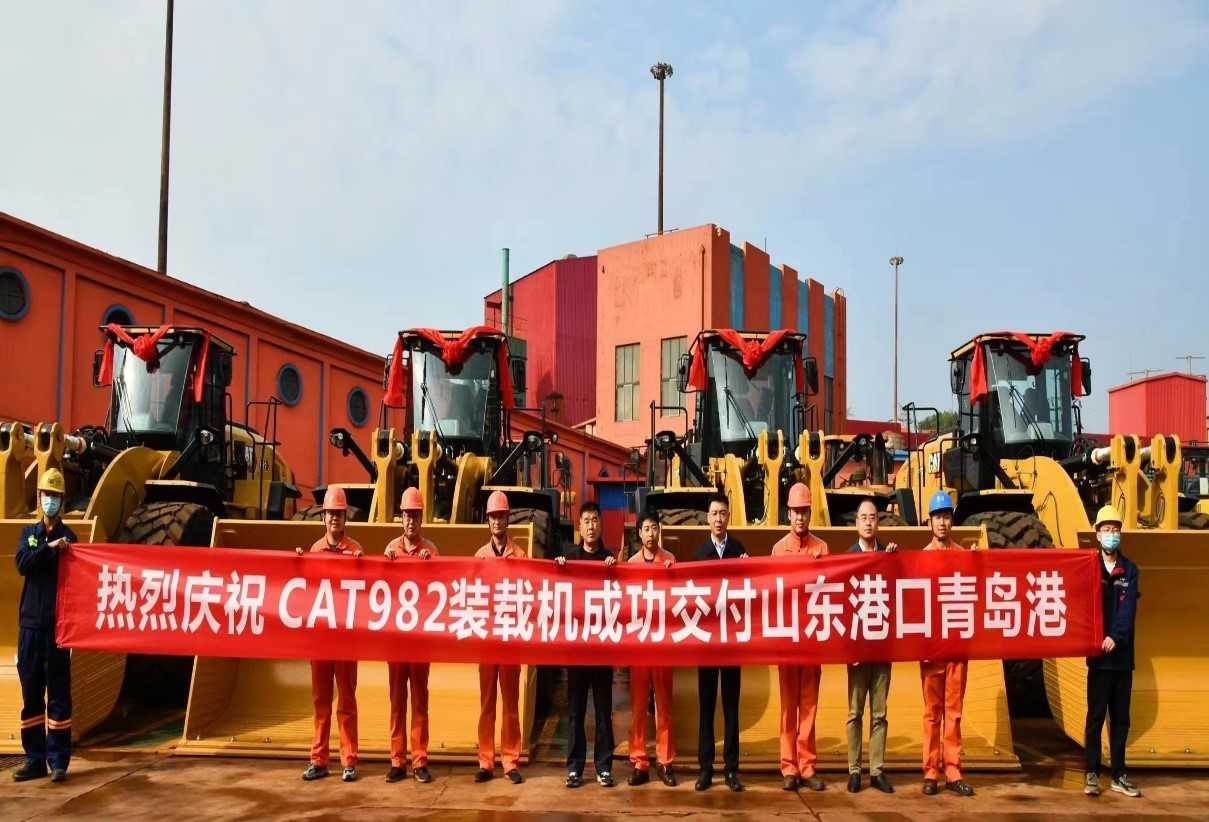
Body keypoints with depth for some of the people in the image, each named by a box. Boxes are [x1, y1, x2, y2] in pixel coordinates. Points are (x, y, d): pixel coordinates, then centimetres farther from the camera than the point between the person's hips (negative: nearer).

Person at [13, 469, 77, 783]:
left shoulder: (67, 536, 2)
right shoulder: (29, 532, 12)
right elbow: (22, 564, -7)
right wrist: (49, 547, -21)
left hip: (56, 623, -3)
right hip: (30, 622, 4)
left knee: (58, 692, -1)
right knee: (31, 691, 7)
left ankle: (59, 760, 2)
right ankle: (35, 759, 15)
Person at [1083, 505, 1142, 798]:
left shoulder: (1130, 570, 6)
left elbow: (1129, 609, -5)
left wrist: (1115, 637, -19)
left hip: (1122, 654, 2)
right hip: (1098, 654, -2)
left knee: (1121, 718, 8)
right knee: (1095, 717, 0)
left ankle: (1119, 776, 16)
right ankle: (1092, 774, 6)